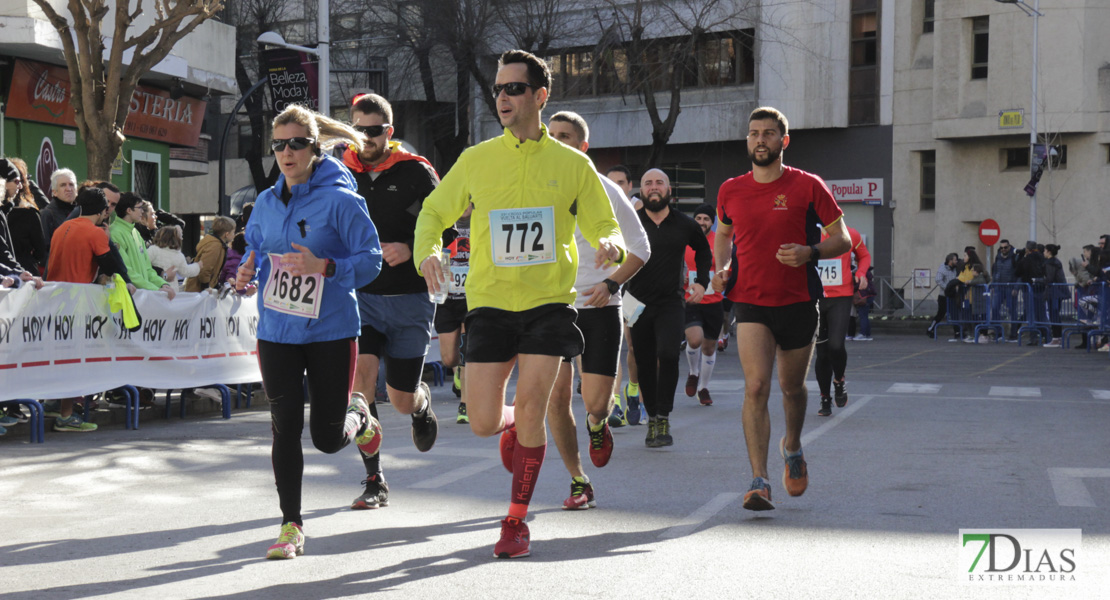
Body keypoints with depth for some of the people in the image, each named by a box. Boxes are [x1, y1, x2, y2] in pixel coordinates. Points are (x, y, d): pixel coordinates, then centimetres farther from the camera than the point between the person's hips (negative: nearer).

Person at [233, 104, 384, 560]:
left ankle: (357, 415, 41)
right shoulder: (266, 203, 6)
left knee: (327, 437, 4)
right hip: (276, 331, 4)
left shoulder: (341, 200, -11)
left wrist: (323, 266, -27)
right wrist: (247, 271, -3)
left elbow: (371, 261, -12)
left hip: (331, 330, -4)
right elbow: (254, 246, 20)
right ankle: (291, 526, 10)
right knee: (285, 427, 0)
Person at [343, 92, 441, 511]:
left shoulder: (416, 172, -4)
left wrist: (411, 249, -20)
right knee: (358, 376, -20)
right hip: (360, 297, 2)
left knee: (401, 401, 3)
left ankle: (423, 401, 44)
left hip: (409, 299, -2)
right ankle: (374, 482, -7)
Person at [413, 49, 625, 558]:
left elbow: (604, 226, 9)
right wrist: (427, 252, -9)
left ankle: (516, 520, 8)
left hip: (549, 302, -1)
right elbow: (433, 212, 12)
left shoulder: (573, 164, 3)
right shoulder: (476, 160, 4)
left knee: (530, 408, -12)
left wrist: (610, 245, -16)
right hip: (489, 302, 1)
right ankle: (513, 426, 36)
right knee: (482, 423, -5)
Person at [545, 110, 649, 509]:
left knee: (596, 403, -9)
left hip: (598, 307, -3)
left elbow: (640, 247, 1)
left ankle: (597, 425, 31)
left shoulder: (604, 191, -2)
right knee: (555, 396, -4)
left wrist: (610, 283, -13)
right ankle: (579, 483, 13)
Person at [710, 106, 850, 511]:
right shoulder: (730, 191, 4)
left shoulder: (807, 186, -4)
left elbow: (843, 239, 0)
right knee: (756, 387, -15)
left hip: (798, 302, 0)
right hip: (750, 301, 0)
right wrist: (722, 266, 3)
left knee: (792, 387, 15)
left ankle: (792, 446, 46)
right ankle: (759, 482, -15)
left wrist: (809, 253, -20)